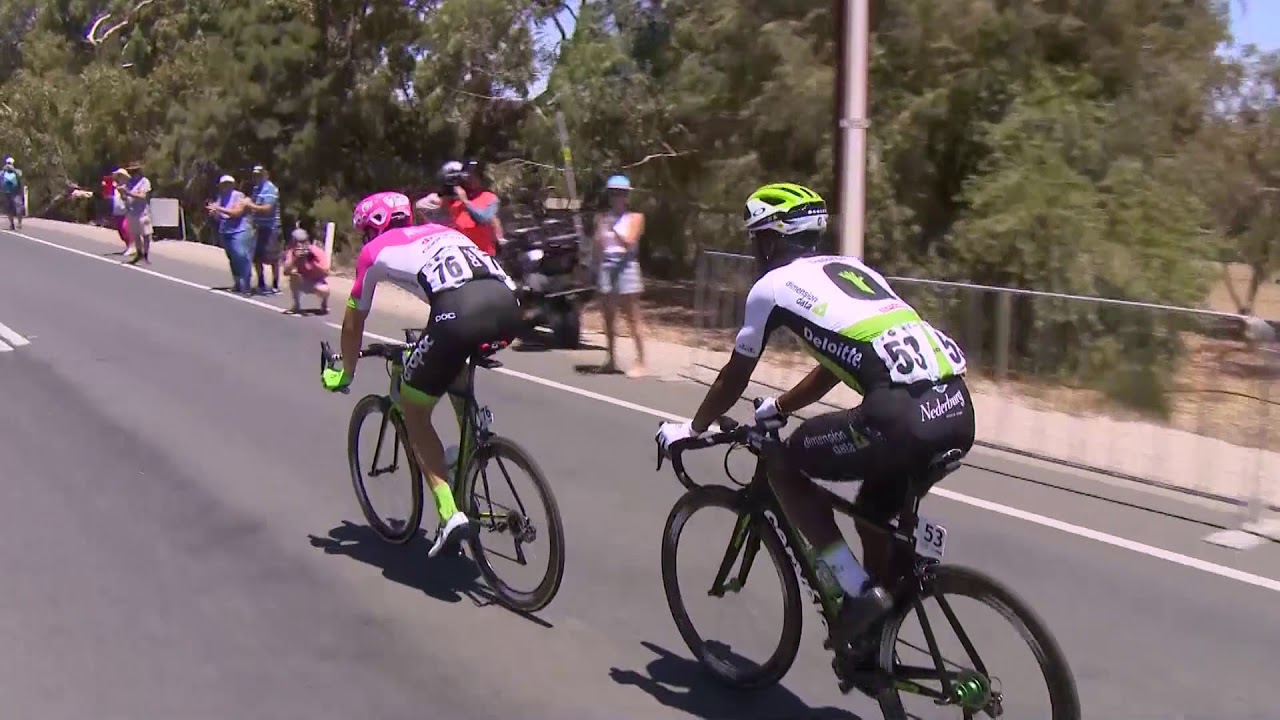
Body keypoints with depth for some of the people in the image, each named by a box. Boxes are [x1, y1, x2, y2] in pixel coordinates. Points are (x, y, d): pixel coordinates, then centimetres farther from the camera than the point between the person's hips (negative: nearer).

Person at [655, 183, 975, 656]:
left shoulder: (773, 285, 11)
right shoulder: (851, 268, 30)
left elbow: (735, 377, 21)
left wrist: (690, 429, 38)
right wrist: (778, 408, 53)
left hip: (902, 416, -8)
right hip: (958, 408, 8)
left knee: (785, 467, 14)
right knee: (876, 515, 28)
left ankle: (859, 591, 8)